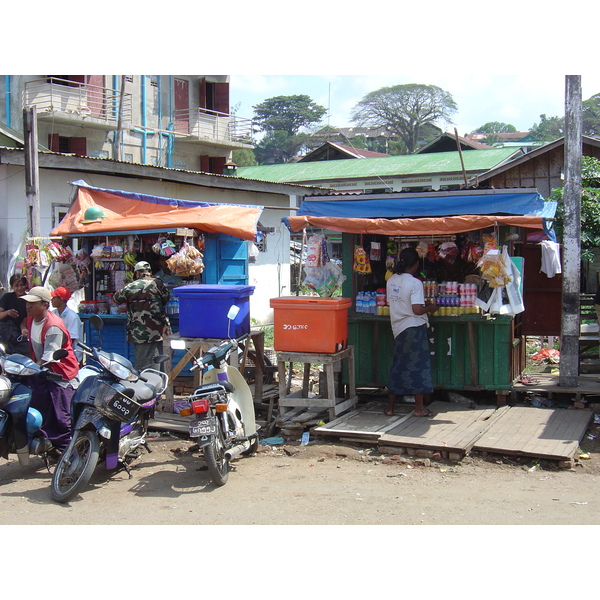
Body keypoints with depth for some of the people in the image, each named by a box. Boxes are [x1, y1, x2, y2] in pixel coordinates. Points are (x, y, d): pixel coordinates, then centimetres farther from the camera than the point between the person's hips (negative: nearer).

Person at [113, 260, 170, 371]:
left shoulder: (130, 287, 1)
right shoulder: (157, 283, -3)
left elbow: (116, 298, 17)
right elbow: (166, 300, 10)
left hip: (138, 333, 1)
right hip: (157, 332, -1)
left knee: (140, 365, 7)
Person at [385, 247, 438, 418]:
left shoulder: (391, 280, 5)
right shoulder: (415, 283, -15)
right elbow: (417, 310, -21)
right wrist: (430, 307, -3)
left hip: (398, 327, 7)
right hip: (414, 327, -7)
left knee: (398, 366, 13)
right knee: (418, 365, 2)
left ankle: (390, 406, 17)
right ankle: (419, 407, 5)